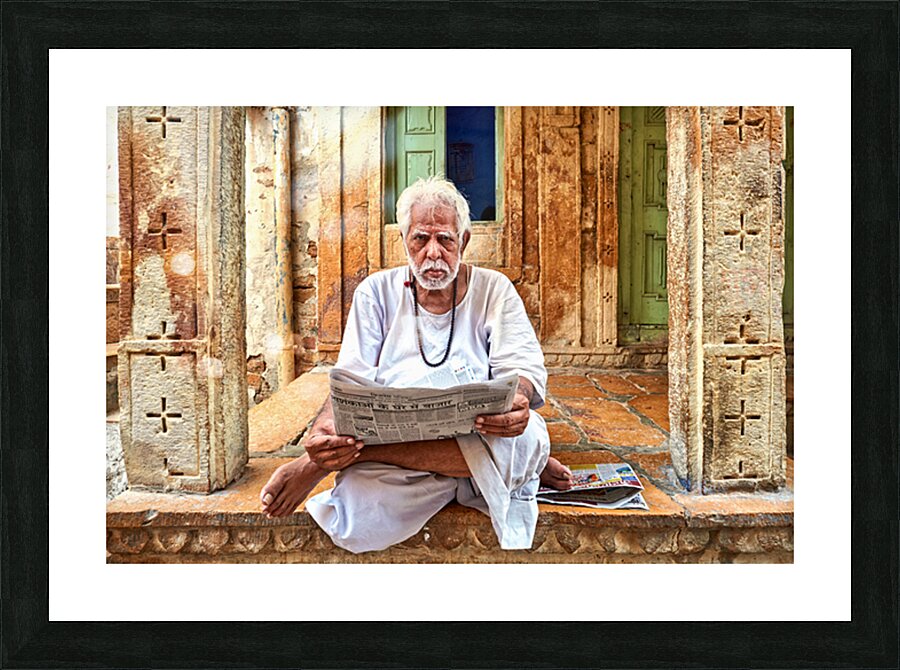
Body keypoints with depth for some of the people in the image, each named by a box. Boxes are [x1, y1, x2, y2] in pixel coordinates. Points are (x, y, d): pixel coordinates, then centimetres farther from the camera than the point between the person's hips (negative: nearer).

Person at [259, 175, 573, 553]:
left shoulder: (494, 290, 9)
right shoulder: (376, 292, 10)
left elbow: (524, 368, 0)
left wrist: (517, 400, -28)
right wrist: (326, 428, -22)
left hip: (482, 439, 3)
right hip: (396, 448, -2)